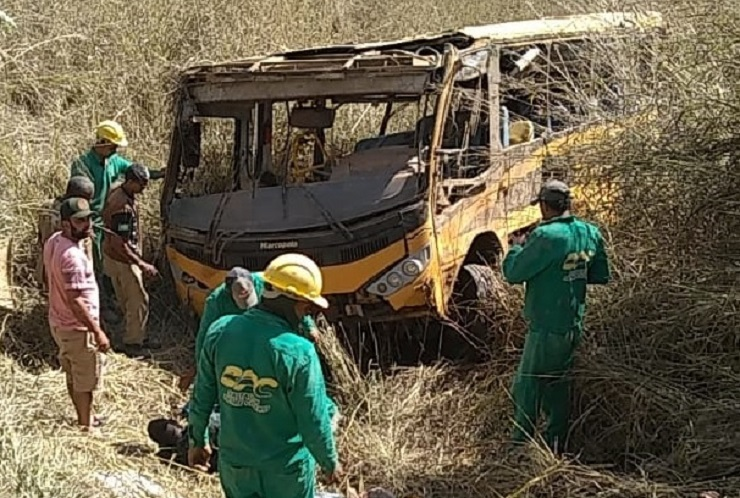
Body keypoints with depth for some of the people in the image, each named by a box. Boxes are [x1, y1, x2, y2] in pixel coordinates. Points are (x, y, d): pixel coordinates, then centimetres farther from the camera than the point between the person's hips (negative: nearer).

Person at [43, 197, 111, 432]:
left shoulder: (53, 241, -2)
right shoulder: (73, 256, -31)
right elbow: (75, 301, -30)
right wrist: (97, 331, -24)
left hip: (59, 322, 9)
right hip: (78, 328, -9)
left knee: (73, 376, 25)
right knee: (86, 381, 10)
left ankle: (84, 418, 43)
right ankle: (86, 427, 25)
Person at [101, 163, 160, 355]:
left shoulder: (117, 194, 2)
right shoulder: (123, 206, -28)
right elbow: (119, 244, -28)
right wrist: (141, 264, -26)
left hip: (113, 257, 10)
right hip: (122, 260, -10)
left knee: (128, 301, 19)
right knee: (138, 301, 2)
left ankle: (138, 337, 31)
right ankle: (133, 342, 12)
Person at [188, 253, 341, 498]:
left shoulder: (220, 331, -13)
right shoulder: (298, 352, -27)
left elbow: (202, 395, -1)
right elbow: (314, 420, -18)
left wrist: (198, 440, 14)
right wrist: (330, 462, 0)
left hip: (233, 462, 4)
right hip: (284, 469, -4)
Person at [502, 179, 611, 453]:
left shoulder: (546, 237, -20)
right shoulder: (590, 234, 3)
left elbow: (513, 274, -14)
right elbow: (601, 275, 13)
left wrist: (516, 247, 3)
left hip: (546, 329, -7)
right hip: (575, 325, 7)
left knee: (526, 389, 2)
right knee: (558, 386, 17)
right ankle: (555, 449, 22)